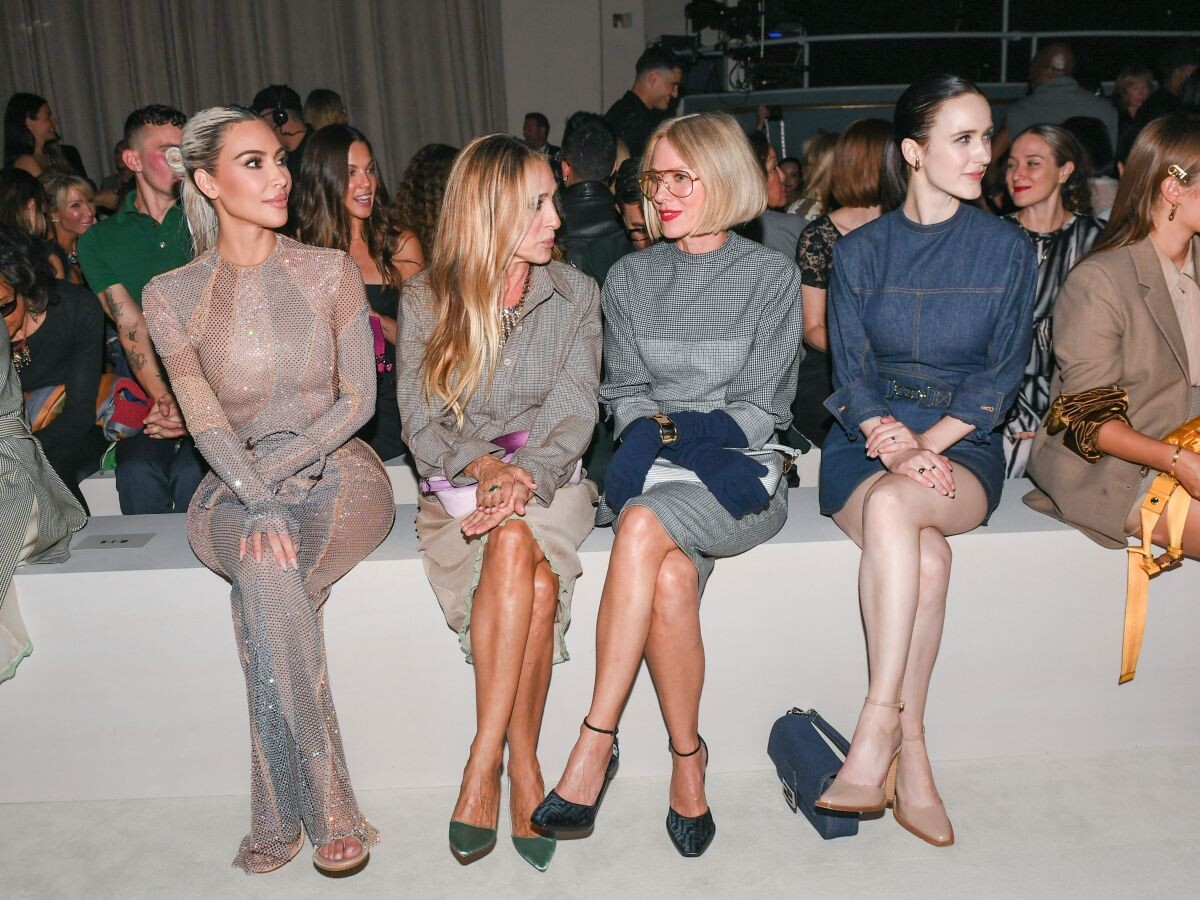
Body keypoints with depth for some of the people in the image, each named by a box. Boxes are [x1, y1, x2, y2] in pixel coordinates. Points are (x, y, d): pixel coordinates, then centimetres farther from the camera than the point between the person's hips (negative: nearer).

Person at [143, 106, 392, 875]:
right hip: (235, 485, 1)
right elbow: (205, 419, -6)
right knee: (268, 568, -34)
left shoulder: (331, 271, 4)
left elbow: (359, 399, -1)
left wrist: (279, 465, -13)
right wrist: (258, 499, -23)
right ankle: (329, 807, -25)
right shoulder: (171, 295, 5)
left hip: (336, 471, 0)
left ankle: (280, 815, -21)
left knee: (267, 577, -32)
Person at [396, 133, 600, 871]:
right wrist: (481, 465, -19)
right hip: (458, 487, 0)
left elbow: (574, 413, -4)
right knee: (528, 574, -32)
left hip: (549, 481, 1)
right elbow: (421, 420, 0)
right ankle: (523, 769, -21)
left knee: (517, 545, -33)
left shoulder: (576, 294, 5)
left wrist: (524, 477, -22)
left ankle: (485, 764, -24)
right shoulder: (425, 299, 4)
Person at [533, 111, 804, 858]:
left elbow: (757, 406, -2)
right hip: (654, 465, 3)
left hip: (740, 469, -2)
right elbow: (626, 391, 10)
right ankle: (687, 759, -12)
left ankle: (596, 742, -27)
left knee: (643, 526, -35)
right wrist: (655, 436, -9)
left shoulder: (772, 275, 3)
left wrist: (684, 435, -14)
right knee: (671, 580, -32)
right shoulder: (630, 279, 13)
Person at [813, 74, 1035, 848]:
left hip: (964, 449, -1)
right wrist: (891, 440, -17)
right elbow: (851, 374, 3)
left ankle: (877, 736, -32)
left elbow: (1003, 373, 2)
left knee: (892, 505, -36)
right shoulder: (859, 252, 9)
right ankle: (909, 759, -25)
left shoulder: (1008, 250, 8)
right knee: (926, 555, -32)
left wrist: (928, 443, -15)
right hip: (868, 442, 1)